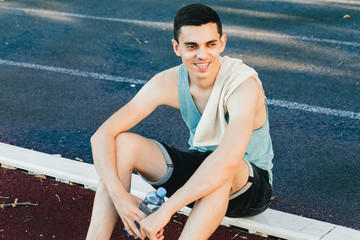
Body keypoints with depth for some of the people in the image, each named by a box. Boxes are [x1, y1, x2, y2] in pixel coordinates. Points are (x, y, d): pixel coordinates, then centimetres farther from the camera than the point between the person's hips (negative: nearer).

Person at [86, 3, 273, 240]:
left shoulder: (243, 84, -28)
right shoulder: (168, 82, -14)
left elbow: (228, 161, -44)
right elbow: (102, 136, -17)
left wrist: (165, 211, -43)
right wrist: (119, 196, -32)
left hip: (251, 185, -4)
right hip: (199, 175, 5)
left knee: (223, 168, -41)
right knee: (121, 143, -16)